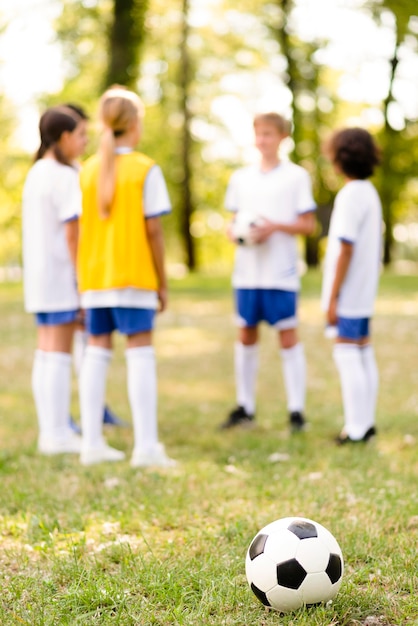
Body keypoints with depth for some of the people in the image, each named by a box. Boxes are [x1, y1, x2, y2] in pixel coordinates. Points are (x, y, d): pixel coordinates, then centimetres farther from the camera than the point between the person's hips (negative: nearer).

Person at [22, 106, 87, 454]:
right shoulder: (64, 176, -13)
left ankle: (50, 432, 14)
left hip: (38, 274, 9)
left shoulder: (35, 174, 14)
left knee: (46, 354, 10)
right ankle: (58, 435, -4)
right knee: (60, 355, -6)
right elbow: (72, 231, -17)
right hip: (60, 274, -9)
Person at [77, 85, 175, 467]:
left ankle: (92, 443, 11)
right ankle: (146, 446, -6)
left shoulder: (88, 170, 6)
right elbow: (153, 229, -8)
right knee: (141, 354, -2)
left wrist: (82, 282, 13)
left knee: (96, 353, 9)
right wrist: (163, 282, 0)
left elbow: (79, 231, 5)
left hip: (93, 277, 5)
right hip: (134, 277, -4)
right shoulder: (145, 169, -6)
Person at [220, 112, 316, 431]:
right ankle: (245, 406, 19)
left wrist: (275, 226, -16)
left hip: (281, 272, -4)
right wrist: (234, 232, -4)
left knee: (288, 336, -4)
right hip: (247, 271, 4)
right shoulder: (241, 177, 12)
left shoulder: (296, 176, -1)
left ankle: (296, 409, 1)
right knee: (246, 335, 9)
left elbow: (309, 224, -2)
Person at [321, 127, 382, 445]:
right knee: (364, 355, 12)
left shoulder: (350, 195, -16)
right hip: (365, 291, 9)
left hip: (349, 291, -9)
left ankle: (357, 428, -5)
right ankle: (366, 422, 19)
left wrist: (333, 298, -17)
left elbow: (346, 250, -19)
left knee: (347, 355, -6)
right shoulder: (371, 193, 13)